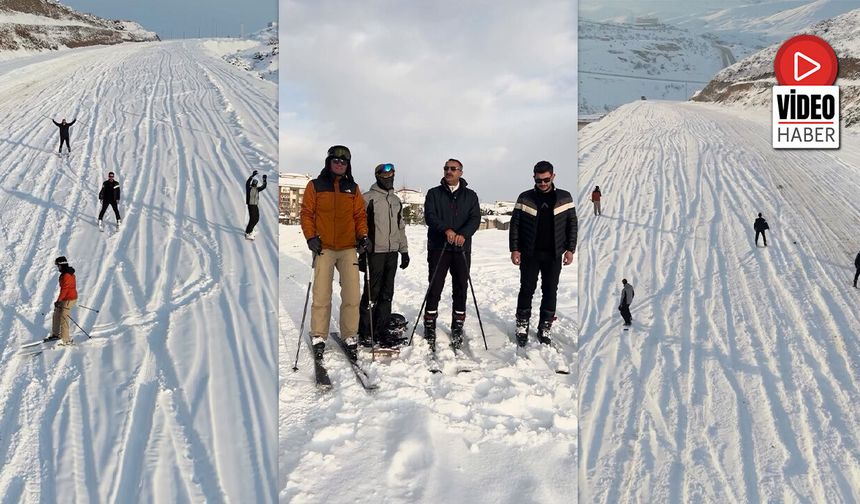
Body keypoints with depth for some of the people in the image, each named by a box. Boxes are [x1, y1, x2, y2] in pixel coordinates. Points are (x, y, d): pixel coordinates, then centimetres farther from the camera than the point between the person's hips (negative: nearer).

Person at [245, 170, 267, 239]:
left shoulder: (257, 189, 7)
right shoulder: (249, 188, -6)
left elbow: (264, 186, 12)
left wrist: (264, 179, 4)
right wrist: (252, 175, -21)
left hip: (256, 206, 7)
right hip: (251, 205, -7)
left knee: (256, 219, 15)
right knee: (252, 219, -10)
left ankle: (250, 230, 34)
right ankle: (247, 234, -8)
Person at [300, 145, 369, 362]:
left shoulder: (353, 188, 14)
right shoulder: (315, 186, 7)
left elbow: (360, 215, 13)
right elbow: (307, 213, 5)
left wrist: (363, 236, -2)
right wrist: (311, 237, -8)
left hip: (349, 249, 2)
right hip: (324, 248, -2)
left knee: (352, 297, -2)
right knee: (321, 297, -3)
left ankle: (350, 337, 10)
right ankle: (318, 338, 11)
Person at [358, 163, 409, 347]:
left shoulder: (396, 200, 17)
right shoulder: (368, 198, -3)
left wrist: (404, 251, 18)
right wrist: (361, 251, -12)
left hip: (392, 253, 6)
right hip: (374, 252, -6)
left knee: (387, 293, 9)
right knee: (371, 292, -5)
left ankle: (381, 329, 17)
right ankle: (364, 332, 3)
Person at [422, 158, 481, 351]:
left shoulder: (470, 195, 10)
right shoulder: (434, 193, 7)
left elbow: (475, 218, -3)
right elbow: (429, 216, -7)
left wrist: (463, 234, -22)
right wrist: (446, 229, -25)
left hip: (462, 249, 1)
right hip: (438, 247, -1)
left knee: (461, 288, 5)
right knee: (435, 288, -2)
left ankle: (458, 327, 17)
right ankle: (430, 326, 9)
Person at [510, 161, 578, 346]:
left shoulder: (564, 197, 2)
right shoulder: (525, 198, -1)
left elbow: (572, 224, 5)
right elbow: (515, 224, 2)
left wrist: (570, 249, -1)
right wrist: (514, 249, -4)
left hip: (554, 254, 1)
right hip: (529, 253, -1)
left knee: (550, 291, 5)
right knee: (527, 290, 3)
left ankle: (545, 329, 16)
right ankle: (522, 327, 15)